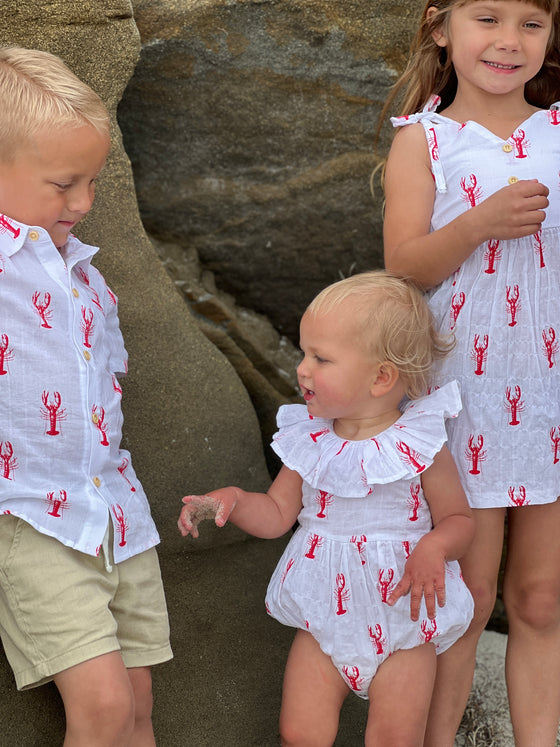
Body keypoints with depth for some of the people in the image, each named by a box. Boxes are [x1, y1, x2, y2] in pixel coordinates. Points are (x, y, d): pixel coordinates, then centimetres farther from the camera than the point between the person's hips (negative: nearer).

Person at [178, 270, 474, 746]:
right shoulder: (309, 441, -1)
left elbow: (459, 518, -2)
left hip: (402, 614, -3)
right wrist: (232, 500, -13)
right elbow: (278, 514, 5)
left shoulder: (421, 445, -11)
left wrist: (434, 547, -22)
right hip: (324, 617, 3)